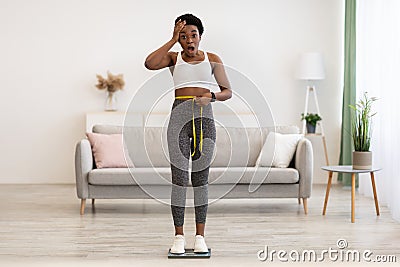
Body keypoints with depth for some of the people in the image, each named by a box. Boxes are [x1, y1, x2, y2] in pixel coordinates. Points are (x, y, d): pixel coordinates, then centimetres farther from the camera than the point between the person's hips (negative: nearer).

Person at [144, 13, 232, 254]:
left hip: (205, 117, 0)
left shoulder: (212, 59, 10)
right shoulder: (173, 58, 9)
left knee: (201, 178, 3)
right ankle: (179, 237, 4)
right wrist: (173, 40, -6)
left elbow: (228, 91, 9)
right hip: (180, 116, 0)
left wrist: (212, 97, -12)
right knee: (179, 178, -3)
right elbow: (149, 63, -11)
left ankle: (200, 236, 9)